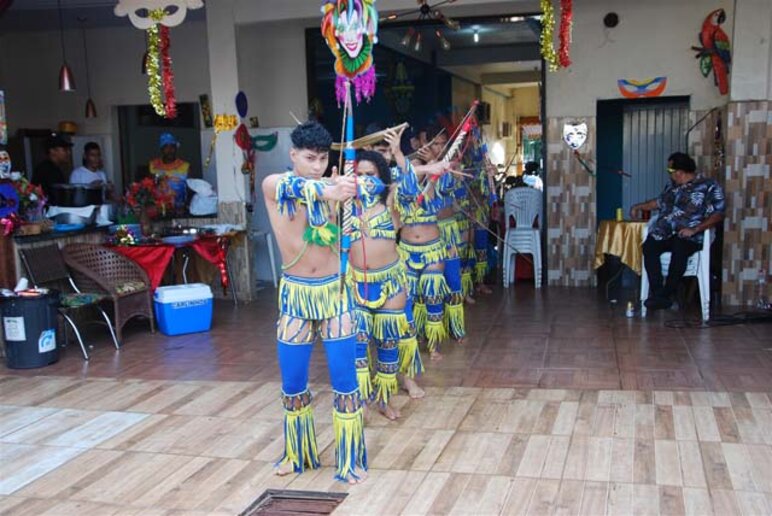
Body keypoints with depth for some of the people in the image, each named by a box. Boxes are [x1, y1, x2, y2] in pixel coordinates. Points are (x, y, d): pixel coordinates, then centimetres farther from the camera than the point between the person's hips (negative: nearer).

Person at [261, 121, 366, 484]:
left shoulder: (331, 186, -2)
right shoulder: (274, 185, -7)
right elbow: (294, 188, -31)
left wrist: (334, 191, -44)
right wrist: (324, 191, -53)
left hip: (334, 292, 0)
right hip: (295, 294, 0)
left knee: (344, 380, 2)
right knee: (292, 382, 9)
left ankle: (351, 459, 17)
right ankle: (298, 453, 30)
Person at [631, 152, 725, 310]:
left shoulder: (709, 186, 4)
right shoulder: (672, 186, 23)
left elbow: (718, 214, -6)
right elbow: (659, 202, 42)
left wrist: (695, 229, -17)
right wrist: (639, 206, 40)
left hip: (689, 236, -5)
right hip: (664, 232, 5)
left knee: (679, 249, -39)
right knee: (648, 247, -29)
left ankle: (665, 295, -28)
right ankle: (657, 293, -32)